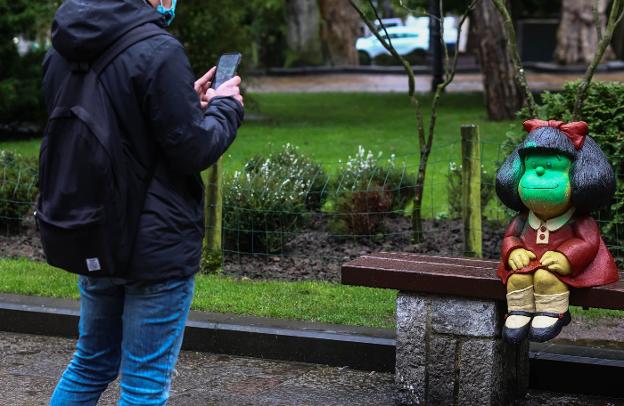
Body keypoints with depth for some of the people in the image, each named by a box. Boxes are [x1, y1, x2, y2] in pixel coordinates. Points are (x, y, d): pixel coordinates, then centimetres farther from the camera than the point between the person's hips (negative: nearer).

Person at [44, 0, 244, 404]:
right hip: (158, 245, -7)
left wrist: (189, 102, 12)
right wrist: (225, 108, 3)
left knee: (91, 364, 23)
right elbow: (192, 150, -16)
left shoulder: (60, 53, 4)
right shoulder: (158, 52, -20)